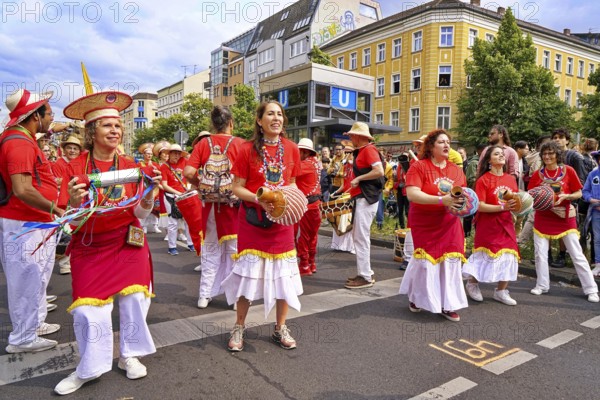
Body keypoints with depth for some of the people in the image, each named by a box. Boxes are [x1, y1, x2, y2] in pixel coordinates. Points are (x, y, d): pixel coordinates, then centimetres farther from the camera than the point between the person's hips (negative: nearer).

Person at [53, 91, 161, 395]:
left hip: (128, 244, 2)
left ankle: (128, 355, 23)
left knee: (135, 298, 1)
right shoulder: (76, 167, -7)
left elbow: (140, 213, -2)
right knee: (88, 307, -1)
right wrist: (74, 202, -29)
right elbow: (75, 221, -7)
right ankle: (88, 368, 21)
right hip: (90, 248, -1)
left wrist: (150, 191, -20)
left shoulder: (131, 166, -1)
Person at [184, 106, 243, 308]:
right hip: (234, 203, -2)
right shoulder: (239, 144, -8)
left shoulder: (203, 143, -1)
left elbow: (188, 173, -9)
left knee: (211, 251, 15)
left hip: (210, 204, 3)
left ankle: (205, 295, 22)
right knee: (234, 250, 9)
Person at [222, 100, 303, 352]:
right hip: (252, 219, -3)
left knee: (284, 274, 7)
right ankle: (239, 327, 23)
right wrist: (259, 199, -21)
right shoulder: (248, 150, -7)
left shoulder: (291, 149, 2)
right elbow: (237, 188, -5)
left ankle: (280, 328, 25)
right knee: (248, 273, 3)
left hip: (281, 220, 3)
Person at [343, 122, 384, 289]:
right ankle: (366, 272, 22)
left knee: (361, 237, -8)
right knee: (357, 235, 14)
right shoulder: (361, 151, 18)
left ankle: (365, 277, -1)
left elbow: (379, 171, -24)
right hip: (361, 198, 11)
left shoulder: (369, 149, -12)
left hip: (367, 198, -11)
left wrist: (358, 179, -19)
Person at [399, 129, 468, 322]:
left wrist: (464, 203, -11)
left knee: (451, 260, -1)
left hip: (449, 223, 5)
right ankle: (416, 297, 27)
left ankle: (448, 305, 12)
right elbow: (412, 194, -23)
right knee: (425, 260, 2)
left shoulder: (456, 170, 7)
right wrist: (441, 200, -31)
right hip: (424, 223, -4)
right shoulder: (419, 166, -11)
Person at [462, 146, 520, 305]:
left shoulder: (510, 179, 6)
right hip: (487, 226, -6)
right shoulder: (483, 180, -11)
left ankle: (501, 291, 21)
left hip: (506, 225, 6)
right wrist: (502, 207, -24)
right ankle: (472, 283, 25)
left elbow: (515, 201, 15)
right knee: (485, 255, 1)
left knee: (508, 256, 6)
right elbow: (480, 206, -18)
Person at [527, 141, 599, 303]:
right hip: (543, 218, 2)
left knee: (577, 255, 1)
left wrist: (566, 196, -19)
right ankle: (542, 285, 20)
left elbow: (579, 193, -1)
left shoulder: (568, 171, -6)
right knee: (540, 254, 4)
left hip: (565, 217, -2)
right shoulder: (537, 174, -1)